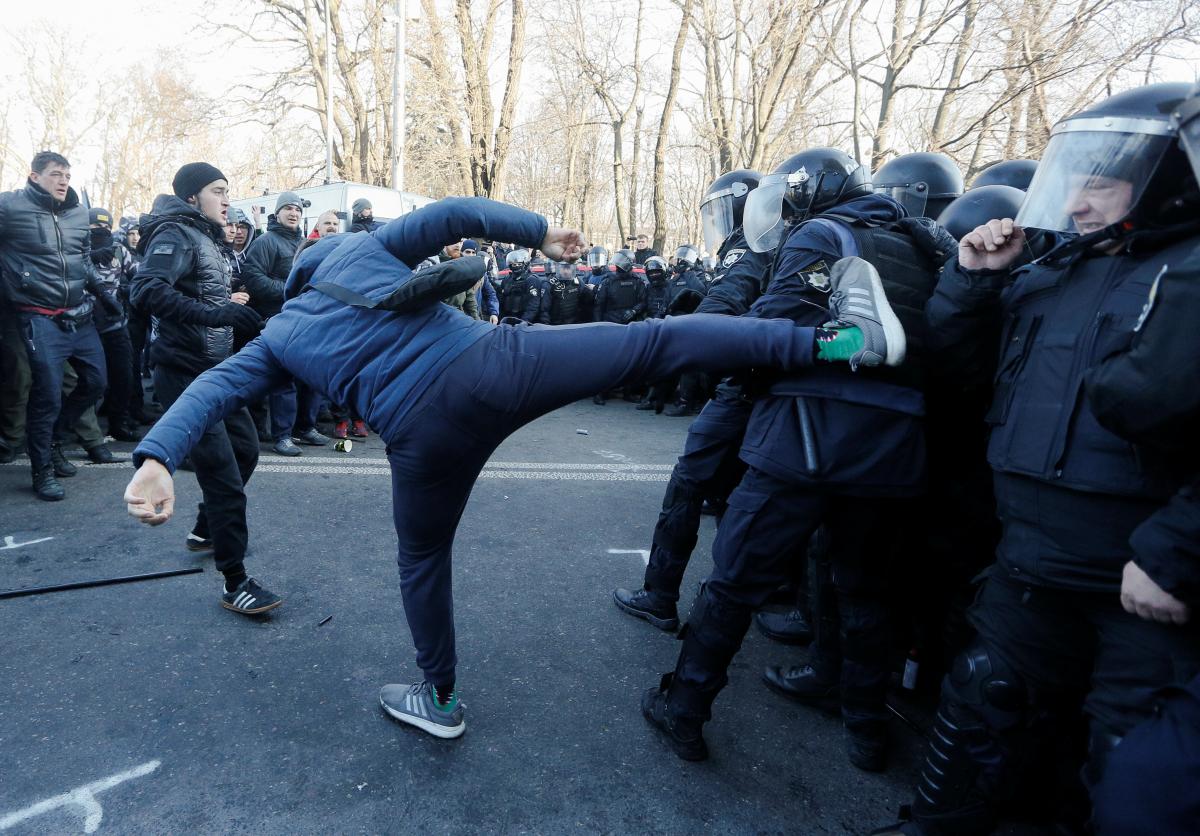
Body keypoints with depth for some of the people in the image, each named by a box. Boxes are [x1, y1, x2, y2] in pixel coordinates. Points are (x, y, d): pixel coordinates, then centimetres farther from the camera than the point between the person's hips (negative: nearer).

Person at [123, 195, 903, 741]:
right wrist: (541, 232, 15)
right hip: (491, 360, -1)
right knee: (654, 339, 0)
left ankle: (440, 699, 43)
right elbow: (456, 213, 10)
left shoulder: (278, 338, 25)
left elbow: (211, 388, 10)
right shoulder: (362, 246, 21)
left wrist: (156, 458, -1)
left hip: (425, 430, 1)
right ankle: (838, 342, -8)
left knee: (424, 557, 25)